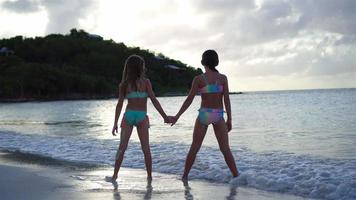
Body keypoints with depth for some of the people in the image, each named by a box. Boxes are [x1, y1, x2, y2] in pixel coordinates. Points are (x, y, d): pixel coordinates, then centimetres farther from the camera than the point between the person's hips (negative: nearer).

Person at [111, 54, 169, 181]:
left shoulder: (124, 84, 3)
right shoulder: (145, 82, -3)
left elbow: (119, 104, -1)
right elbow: (154, 100, -7)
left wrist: (115, 123, 1)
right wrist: (164, 116, -3)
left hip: (128, 116, 2)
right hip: (142, 117, -2)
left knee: (122, 148, 6)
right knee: (146, 149, 6)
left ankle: (115, 174, 4)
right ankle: (149, 176, 7)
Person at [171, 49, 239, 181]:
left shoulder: (198, 79, -5)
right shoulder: (223, 78, 0)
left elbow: (189, 100, -7)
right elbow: (226, 100, -3)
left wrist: (177, 116, -1)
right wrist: (229, 120, 1)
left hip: (204, 114, -1)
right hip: (219, 115, 1)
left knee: (194, 147, 11)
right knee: (225, 149, 7)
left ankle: (185, 176, 18)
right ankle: (236, 176, 4)